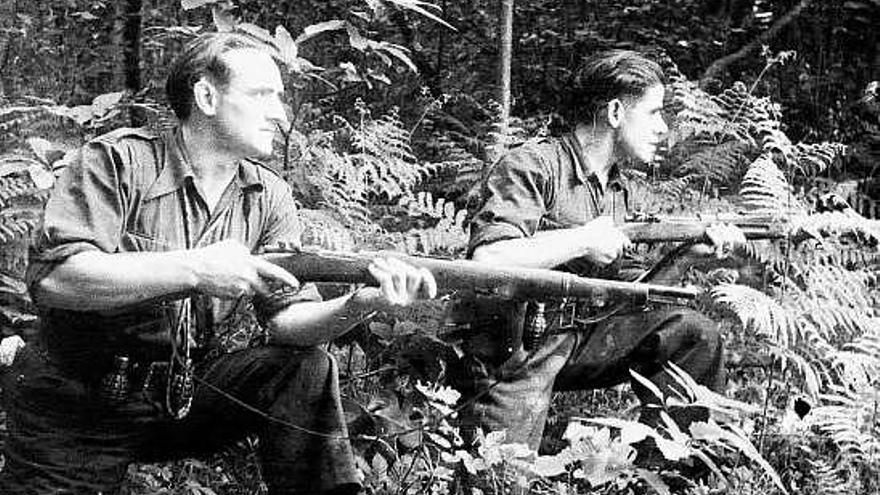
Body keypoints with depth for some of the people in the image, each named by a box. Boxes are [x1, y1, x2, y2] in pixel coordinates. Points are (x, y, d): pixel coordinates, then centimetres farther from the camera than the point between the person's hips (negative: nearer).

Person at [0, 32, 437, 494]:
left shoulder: (269, 197, 2)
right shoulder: (118, 160, -13)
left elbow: (285, 318, -8)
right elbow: (52, 278, -26)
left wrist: (360, 304, -29)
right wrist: (194, 269, -32)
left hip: (195, 393, 4)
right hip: (77, 407, -3)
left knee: (308, 370, -16)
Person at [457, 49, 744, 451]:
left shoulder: (617, 189, 11)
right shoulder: (532, 166, -15)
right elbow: (487, 261, -31)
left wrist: (688, 253, 2)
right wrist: (583, 240, -23)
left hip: (579, 339, 8)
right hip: (512, 353, -8)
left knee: (693, 335, -1)